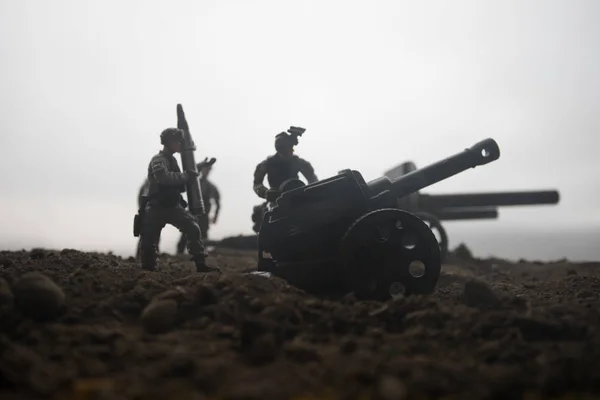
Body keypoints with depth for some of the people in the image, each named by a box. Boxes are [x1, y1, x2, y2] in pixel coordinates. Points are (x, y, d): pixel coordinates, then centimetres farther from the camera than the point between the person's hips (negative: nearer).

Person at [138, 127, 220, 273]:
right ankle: (147, 269, 17)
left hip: (173, 206, 7)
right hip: (156, 207, -7)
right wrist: (186, 175, -27)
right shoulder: (158, 160, -12)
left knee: (193, 228, -10)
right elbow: (163, 177, -33)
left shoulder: (172, 160, 15)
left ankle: (201, 265, -10)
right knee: (149, 239, -1)